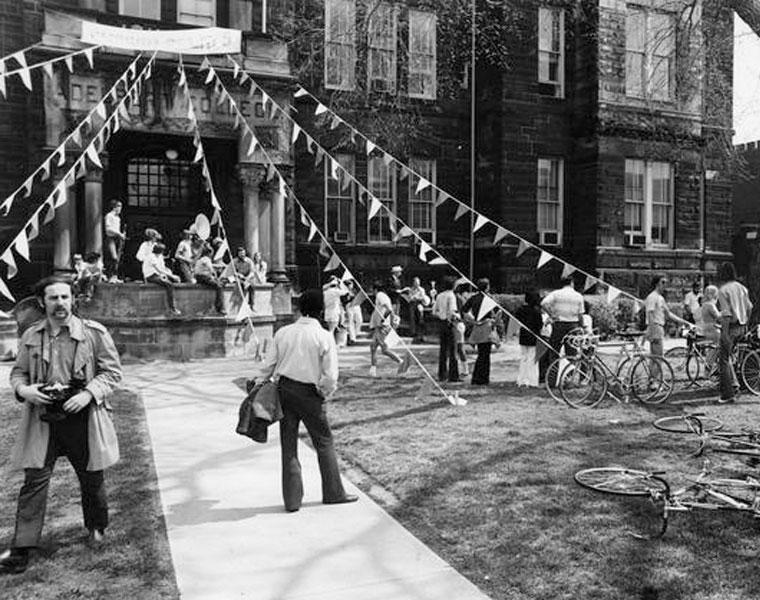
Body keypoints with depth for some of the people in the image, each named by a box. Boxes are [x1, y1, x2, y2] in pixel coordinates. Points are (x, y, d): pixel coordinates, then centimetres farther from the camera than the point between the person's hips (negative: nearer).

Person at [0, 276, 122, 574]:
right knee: (34, 481, -1)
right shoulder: (31, 336, 4)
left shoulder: (94, 333, -6)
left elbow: (112, 370, -3)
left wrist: (89, 393, -17)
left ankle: (96, 528, 37)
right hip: (42, 418, 2)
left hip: (83, 417, -1)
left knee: (91, 479, 13)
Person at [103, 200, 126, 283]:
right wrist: (119, 233, -17)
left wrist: (122, 235, 6)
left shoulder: (118, 217, 18)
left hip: (118, 238, 7)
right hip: (110, 238, -7)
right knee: (114, 258, -15)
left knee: (117, 259, 4)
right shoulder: (109, 215, -5)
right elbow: (108, 228, -13)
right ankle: (110, 277, -10)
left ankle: (115, 277, 7)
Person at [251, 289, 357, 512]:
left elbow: (268, 364, 3)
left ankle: (292, 500, 16)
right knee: (324, 443, 13)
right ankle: (333, 493, 22)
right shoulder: (324, 337, -9)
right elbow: (331, 376, -12)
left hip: (284, 389, 4)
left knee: (288, 446, 10)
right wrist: (323, 393, 5)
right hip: (309, 393, -3)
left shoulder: (283, 332, 1)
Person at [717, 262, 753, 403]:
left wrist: (725, 333, -18)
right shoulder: (742, 287, 8)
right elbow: (749, 307, 14)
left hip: (730, 326, -8)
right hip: (741, 327, 8)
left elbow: (726, 314, -20)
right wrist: (745, 324, 25)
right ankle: (733, 382, 15)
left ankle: (727, 393, 2)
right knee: (725, 354, 23)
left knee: (723, 359, 0)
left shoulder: (723, 290, -15)